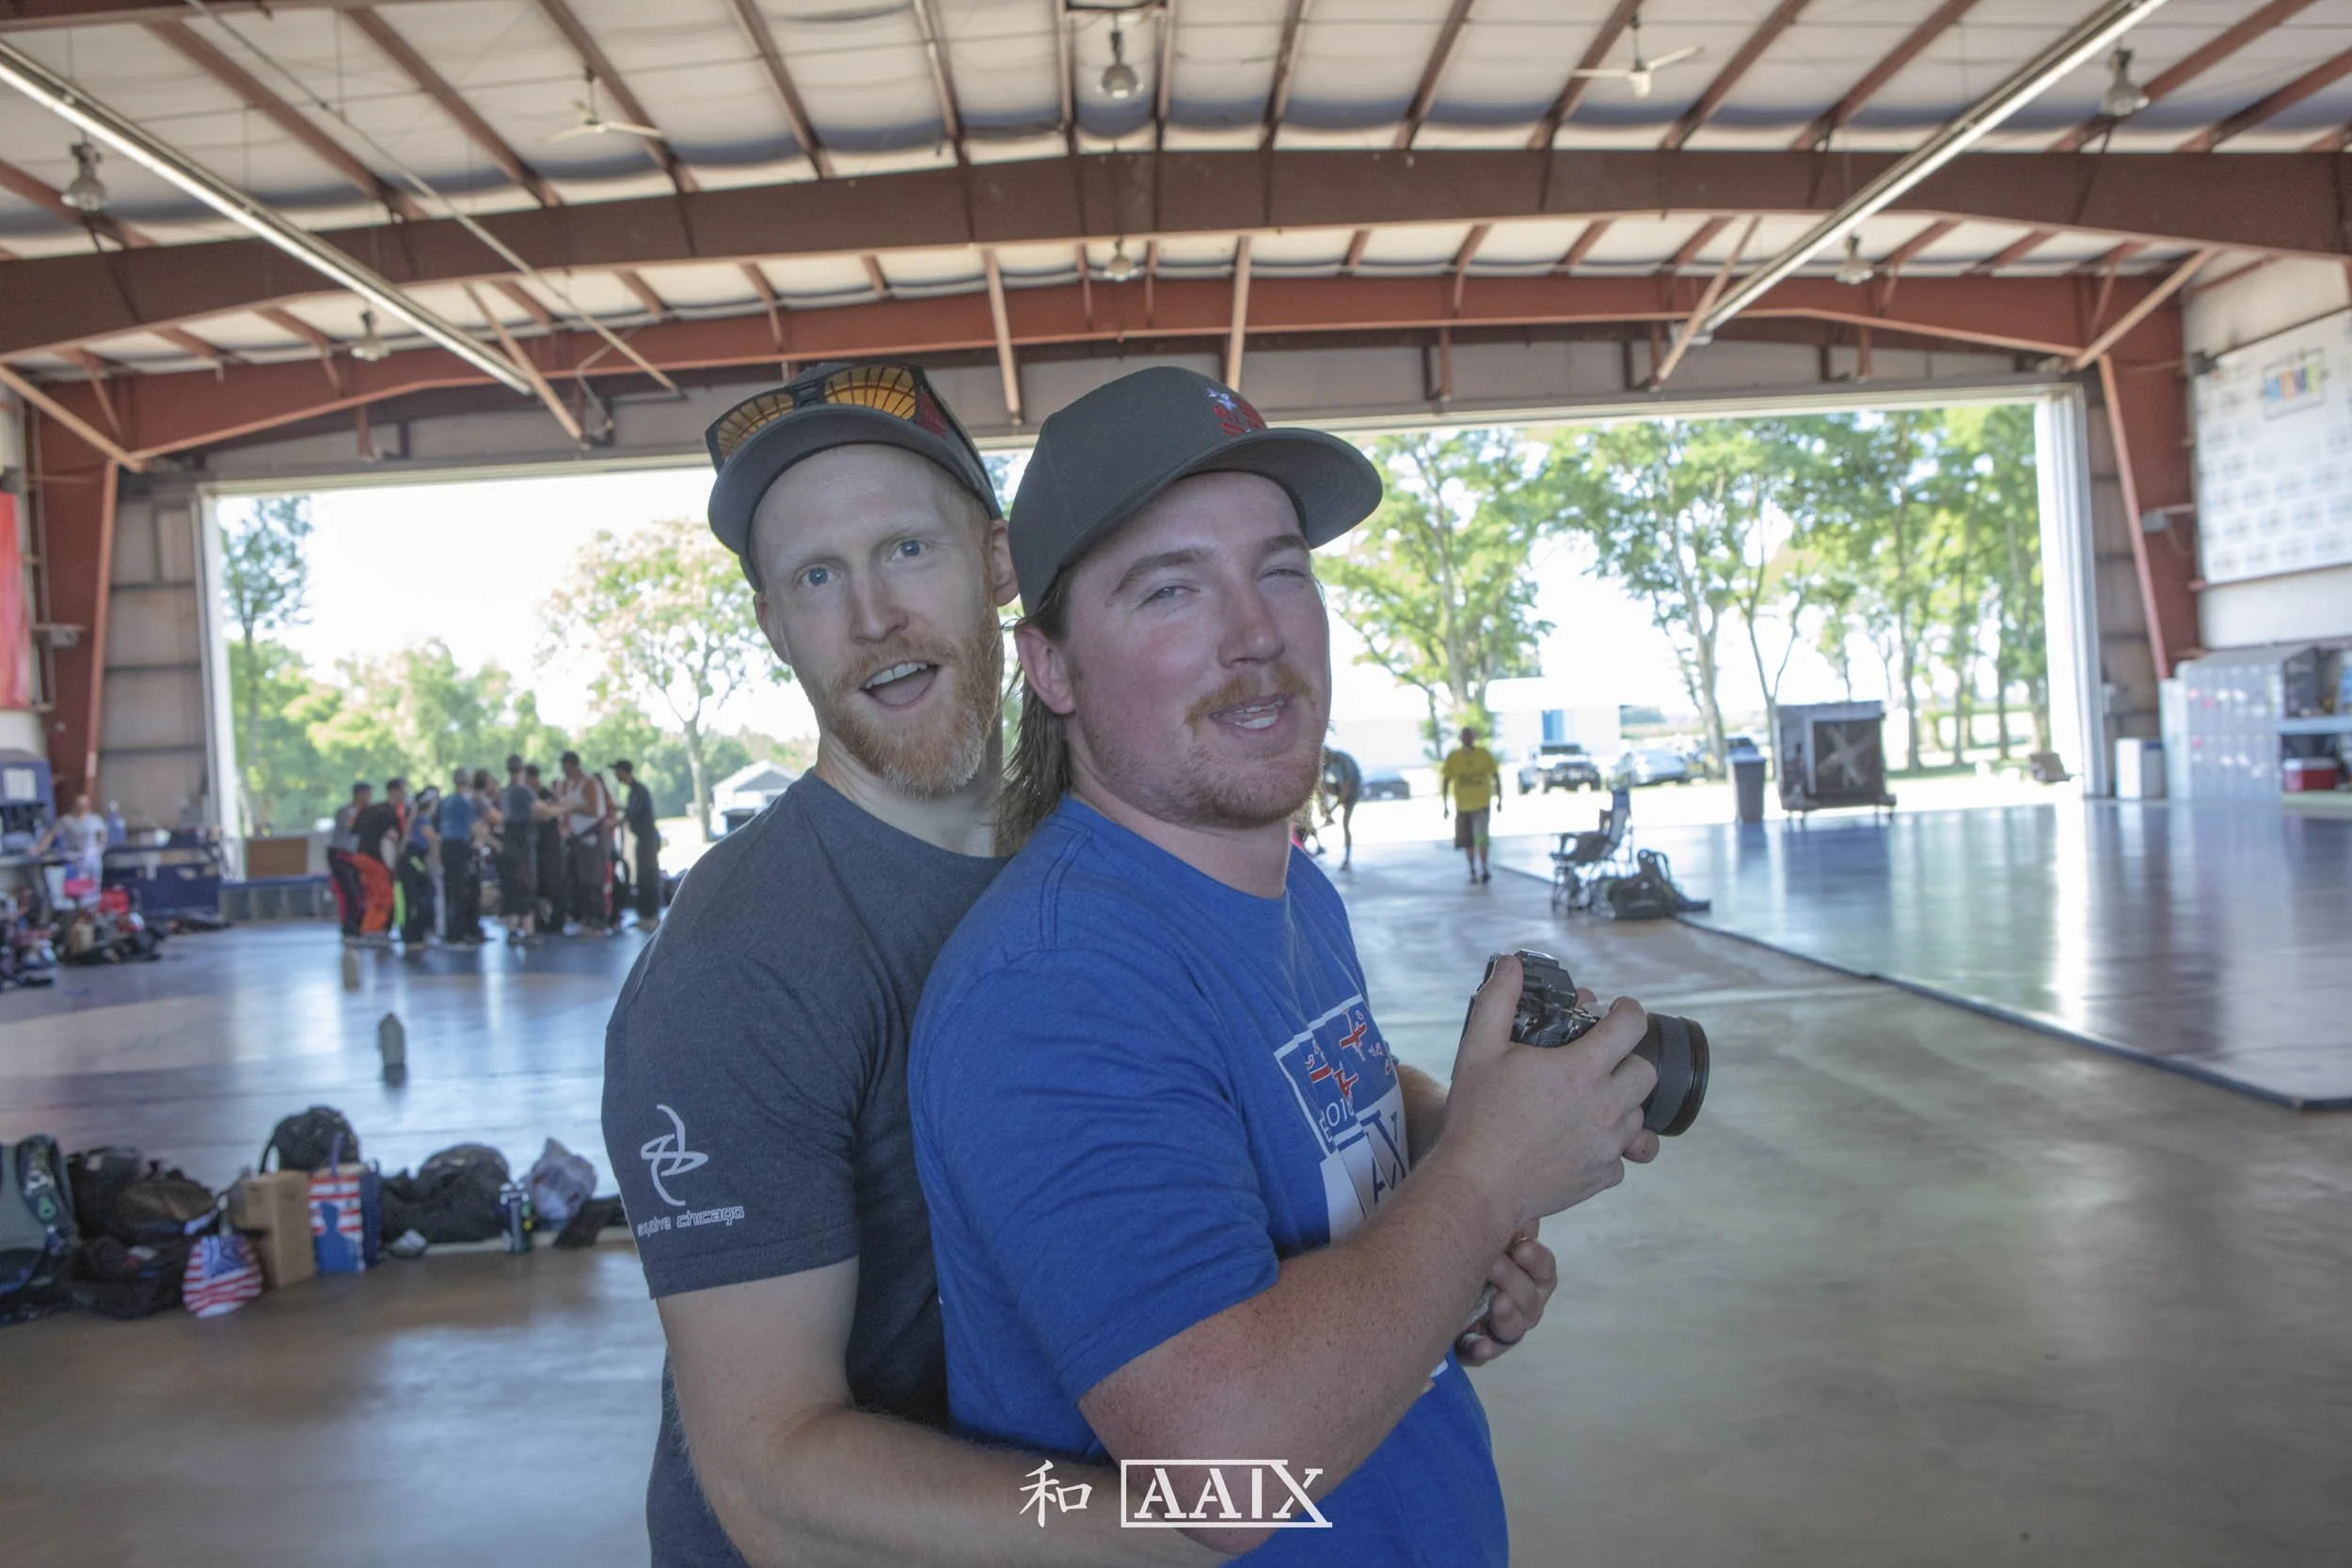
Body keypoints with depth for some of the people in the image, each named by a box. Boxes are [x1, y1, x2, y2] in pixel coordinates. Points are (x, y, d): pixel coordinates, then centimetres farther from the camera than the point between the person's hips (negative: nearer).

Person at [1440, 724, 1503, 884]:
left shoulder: (1484, 754, -4)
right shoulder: (1453, 757, -3)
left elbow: (1496, 776, 4)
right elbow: (1445, 780, 1)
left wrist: (1499, 799, 2)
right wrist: (1444, 804, -1)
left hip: (1482, 804, -2)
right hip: (1462, 805, 2)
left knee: (1481, 838, -15)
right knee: (1467, 841, 10)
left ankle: (1484, 869, -7)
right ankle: (1473, 870, 25)